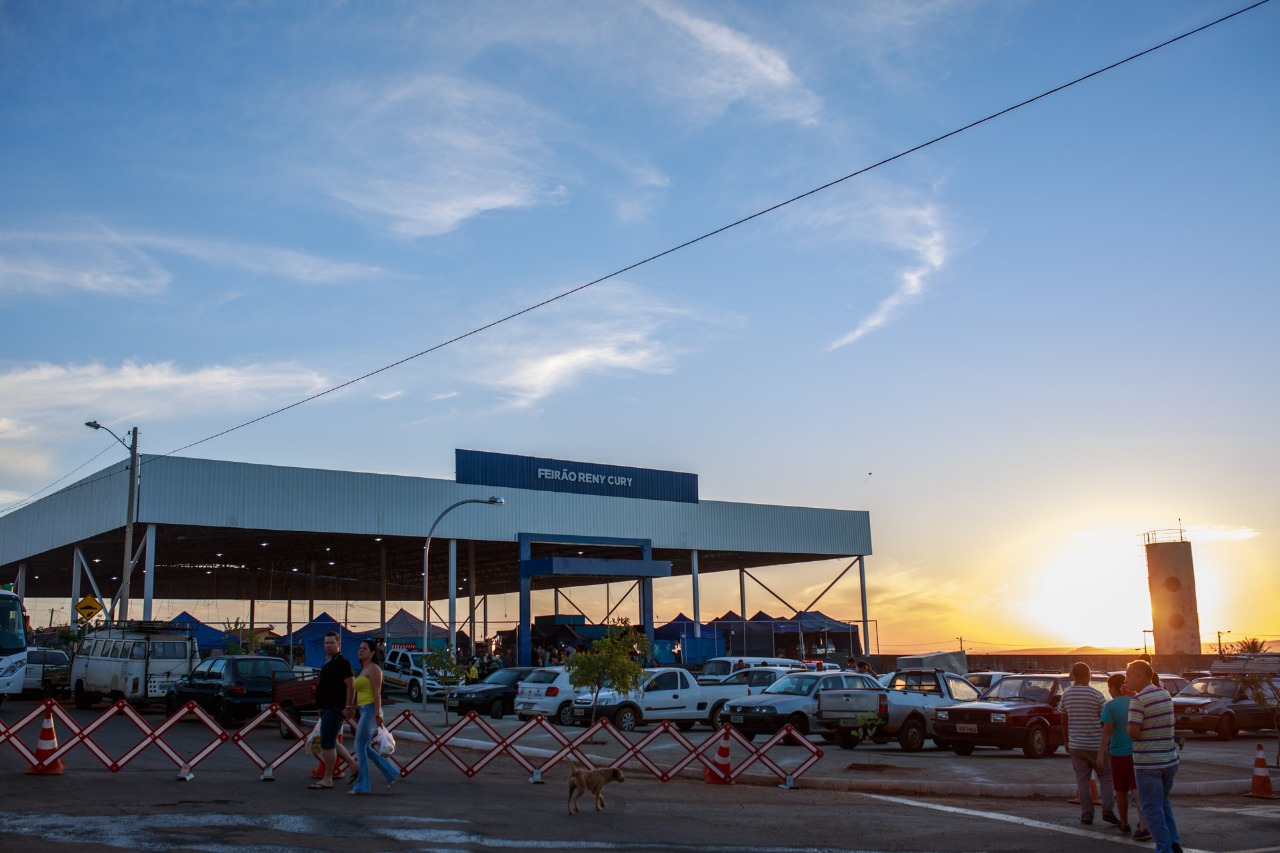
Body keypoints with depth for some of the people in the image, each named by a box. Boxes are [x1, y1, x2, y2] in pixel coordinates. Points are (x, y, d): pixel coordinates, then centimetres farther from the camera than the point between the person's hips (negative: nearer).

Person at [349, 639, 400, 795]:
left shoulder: (374, 669, -9)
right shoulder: (363, 670, 19)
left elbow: (377, 693, -16)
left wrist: (377, 714, -21)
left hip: (370, 710, -10)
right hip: (364, 710, 10)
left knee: (360, 746, -7)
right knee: (365, 747, 10)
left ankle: (361, 785, -1)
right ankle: (391, 774, 16)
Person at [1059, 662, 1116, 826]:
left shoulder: (1066, 695, 0)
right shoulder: (1097, 696, -8)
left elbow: (1064, 721, 6)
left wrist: (1066, 742, 17)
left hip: (1076, 745, 2)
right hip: (1097, 744, -2)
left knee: (1082, 780, 7)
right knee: (1105, 777, 10)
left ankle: (1086, 814, 5)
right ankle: (1108, 811, -1)